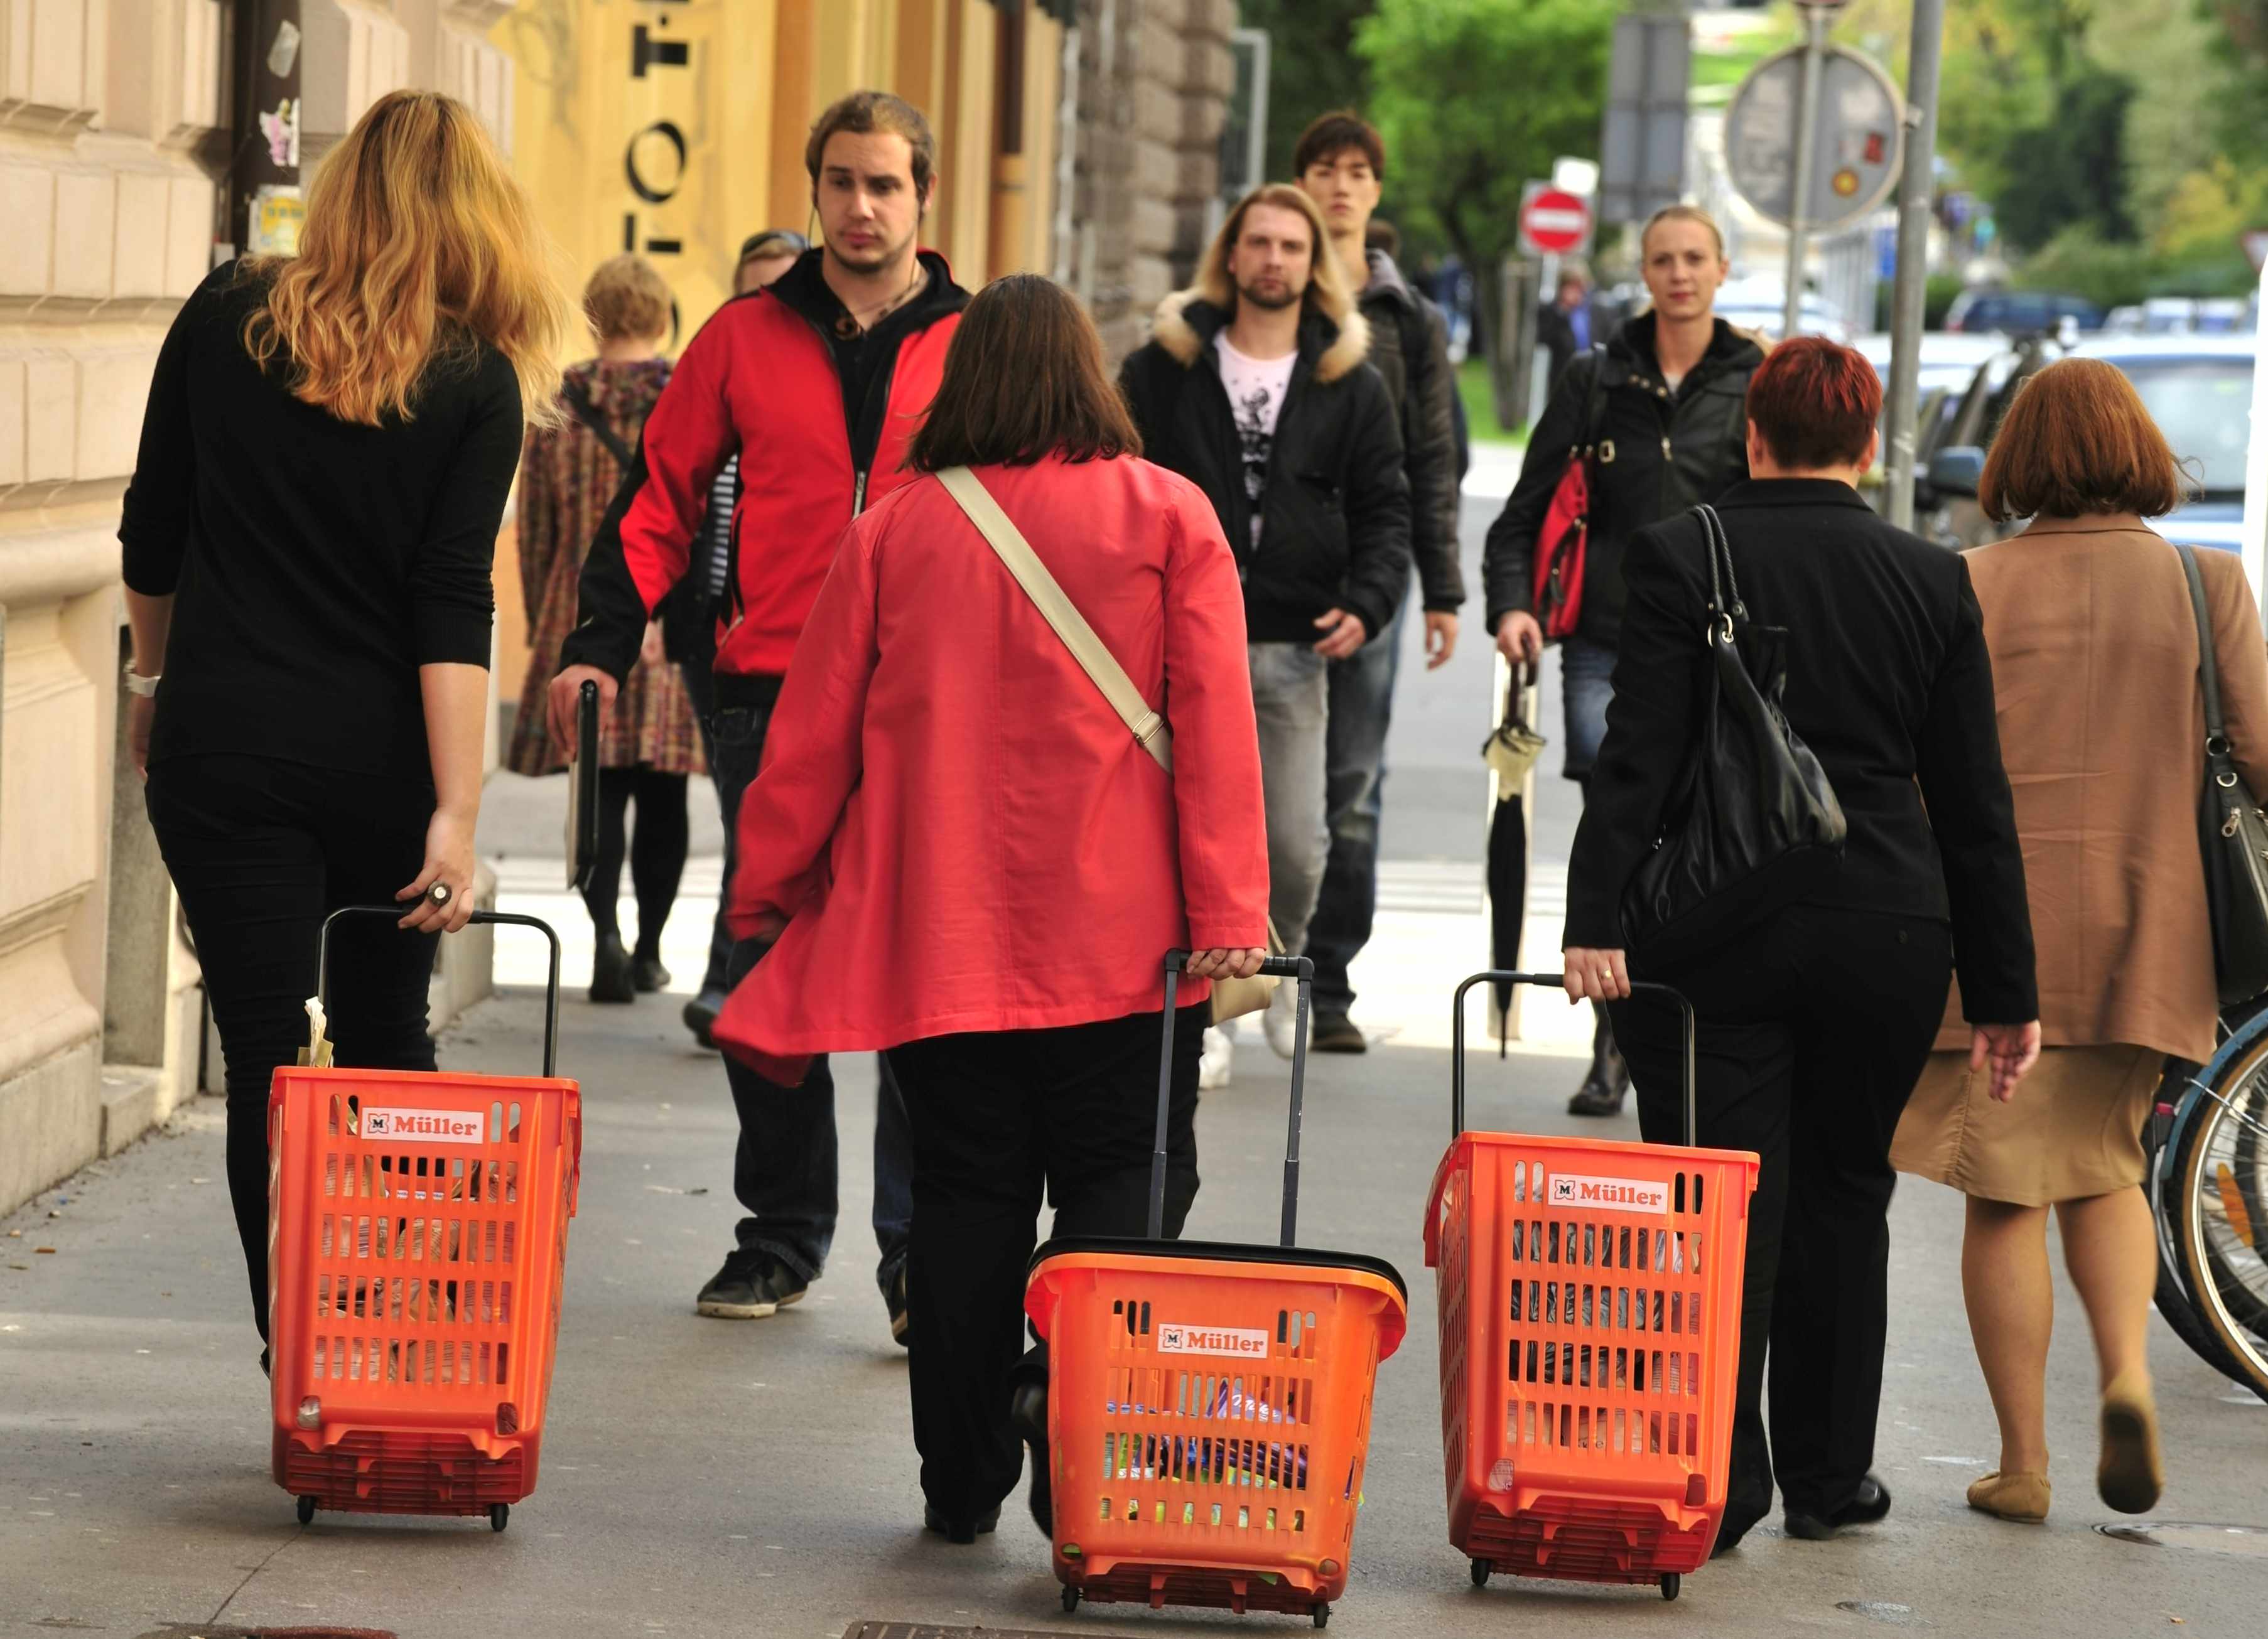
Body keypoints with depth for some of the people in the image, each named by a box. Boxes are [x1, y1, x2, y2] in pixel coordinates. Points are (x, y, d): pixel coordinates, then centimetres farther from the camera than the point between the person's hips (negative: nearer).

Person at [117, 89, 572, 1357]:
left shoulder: (226, 321, -1)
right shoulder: (477, 381, -5)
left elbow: (151, 544, 6)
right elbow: (453, 605, -14)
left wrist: (155, 682, 23)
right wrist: (457, 811, -17)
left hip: (221, 745, 0)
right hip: (382, 762, 1)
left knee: (268, 1062, -1)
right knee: (387, 1050, 17)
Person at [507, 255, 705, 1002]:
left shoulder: (557, 405, 2)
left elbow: (537, 528, 7)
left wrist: (541, 623, 18)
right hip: (677, 624, -1)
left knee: (602, 792, 3)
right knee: (662, 797, 8)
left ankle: (606, 934, -16)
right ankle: (649, 950, 13)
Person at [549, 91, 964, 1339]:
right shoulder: (748, 337, 7)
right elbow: (662, 497, 8)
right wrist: (599, 643, -3)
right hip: (770, 706, 2)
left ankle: (921, 1251, 0)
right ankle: (783, 1235, 19)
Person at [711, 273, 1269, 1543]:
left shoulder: (893, 531, 4)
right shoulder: (1168, 516, -1)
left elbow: (817, 731, 8)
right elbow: (1215, 719, -7)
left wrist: (768, 893, 19)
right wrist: (1229, 910, -7)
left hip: (938, 935, 2)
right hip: (1117, 938, -2)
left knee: (968, 1196, 9)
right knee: (1119, 1193, 1)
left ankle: (963, 1486, 12)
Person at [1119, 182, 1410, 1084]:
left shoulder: (1352, 385, 9)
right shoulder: (1162, 368, 6)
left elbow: (1384, 509, 10)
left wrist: (1367, 603, -6)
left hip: (1293, 646, 1)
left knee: (1298, 847, -2)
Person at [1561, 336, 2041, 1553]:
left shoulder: (1676, 559, -4)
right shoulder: (1934, 583, 3)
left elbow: (1635, 759, -12)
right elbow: (1974, 805, 5)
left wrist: (1597, 922, -14)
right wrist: (2002, 990, 10)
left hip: (1714, 936, -2)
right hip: (1886, 938, 2)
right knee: (1842, 1198, 15)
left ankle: (1716, 1482, -3)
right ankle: (1828, 1476, 21)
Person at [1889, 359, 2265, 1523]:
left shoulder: (1970, 588, -4)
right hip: (2142, 929, 2)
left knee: (2006, 1193, 5)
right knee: (2103, 1167, 19)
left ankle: (2021, 1460, 7)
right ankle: (2127, 1372, -5)